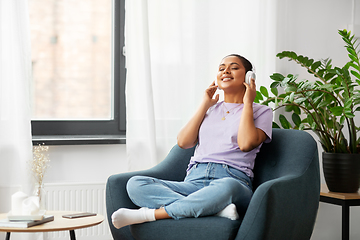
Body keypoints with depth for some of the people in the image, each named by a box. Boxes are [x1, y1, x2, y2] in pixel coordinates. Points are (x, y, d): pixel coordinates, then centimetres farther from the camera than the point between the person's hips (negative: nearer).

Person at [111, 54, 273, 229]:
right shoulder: (210, 109, 27)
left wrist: (248, 102, 4)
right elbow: (183, 142, 10)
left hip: (234, 180, -4)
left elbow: (246, 144, -7)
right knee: (135, 184, -21)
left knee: (226, 187, -43)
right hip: (194, 181, 4)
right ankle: (217, 209, -34)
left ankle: (150, 214, -32)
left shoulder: (261, 111, 15)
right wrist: (205, 105, 14)